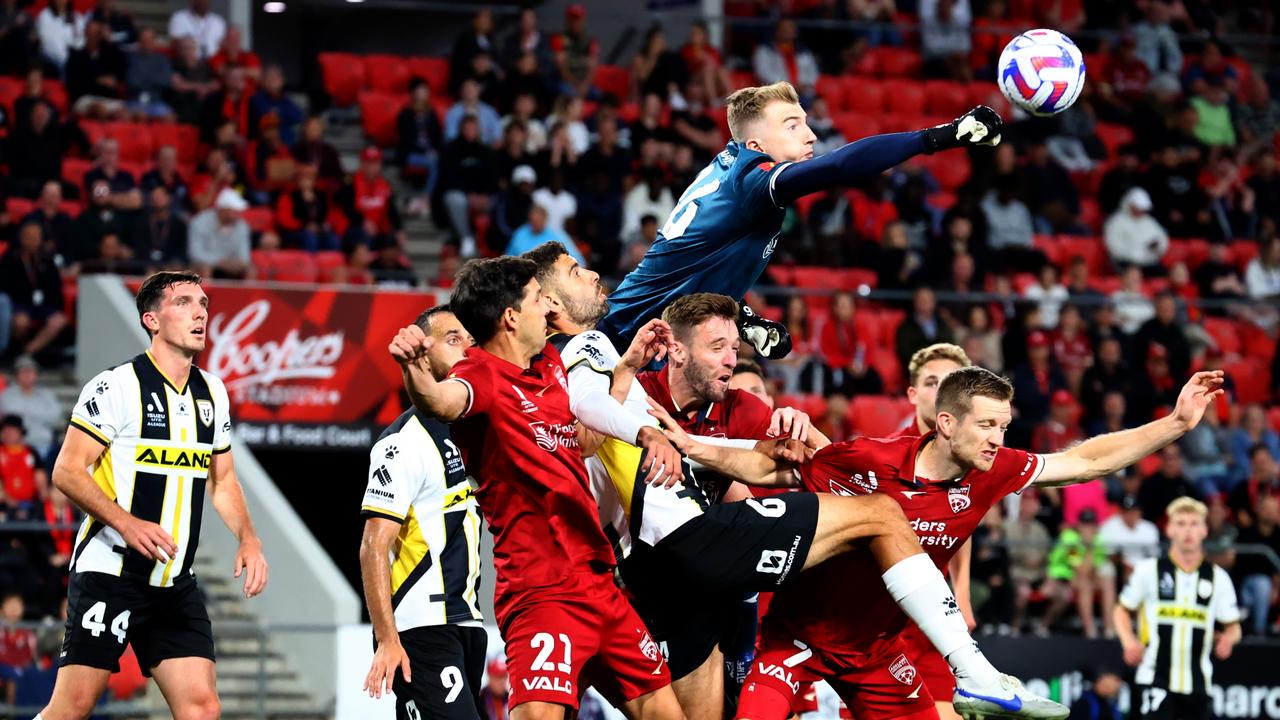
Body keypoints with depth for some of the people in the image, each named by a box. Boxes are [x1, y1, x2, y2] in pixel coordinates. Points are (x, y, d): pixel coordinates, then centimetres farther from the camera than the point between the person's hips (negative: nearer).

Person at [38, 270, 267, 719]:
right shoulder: (117, 386, -9)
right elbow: (67, 472, -11)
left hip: (176, 583, 6)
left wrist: (248, 539, 6)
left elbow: (222, 480, 23)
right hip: (108, 575, -6)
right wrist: (124, 522, -25)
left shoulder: (211, 393, 13)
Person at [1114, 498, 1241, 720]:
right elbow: (1122, 610, 11)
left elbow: (1233, 626, 12)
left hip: (1197, 683, 3)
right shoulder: (1149, 570, 2)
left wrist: (1227, 639, -12)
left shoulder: (1218, 577, 7)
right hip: (1155, 679, -3)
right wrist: (1129, 641, -8)